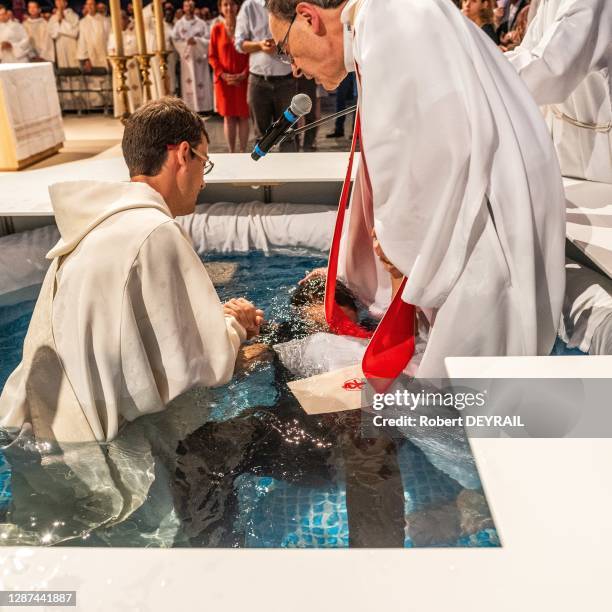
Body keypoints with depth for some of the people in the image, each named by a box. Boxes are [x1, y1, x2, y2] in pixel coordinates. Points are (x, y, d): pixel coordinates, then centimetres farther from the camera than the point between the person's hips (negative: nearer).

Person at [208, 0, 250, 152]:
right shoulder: (217, 29, 3)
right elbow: (212, 56, 3)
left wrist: (244, 74, -11)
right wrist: (223, 74, -9)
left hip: (243, 79, 0)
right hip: (223, 80, 1)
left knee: (243, 116, 1)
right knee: (228, 116, 4)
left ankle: (243, 152, 8)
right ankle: (231, 152, 11)